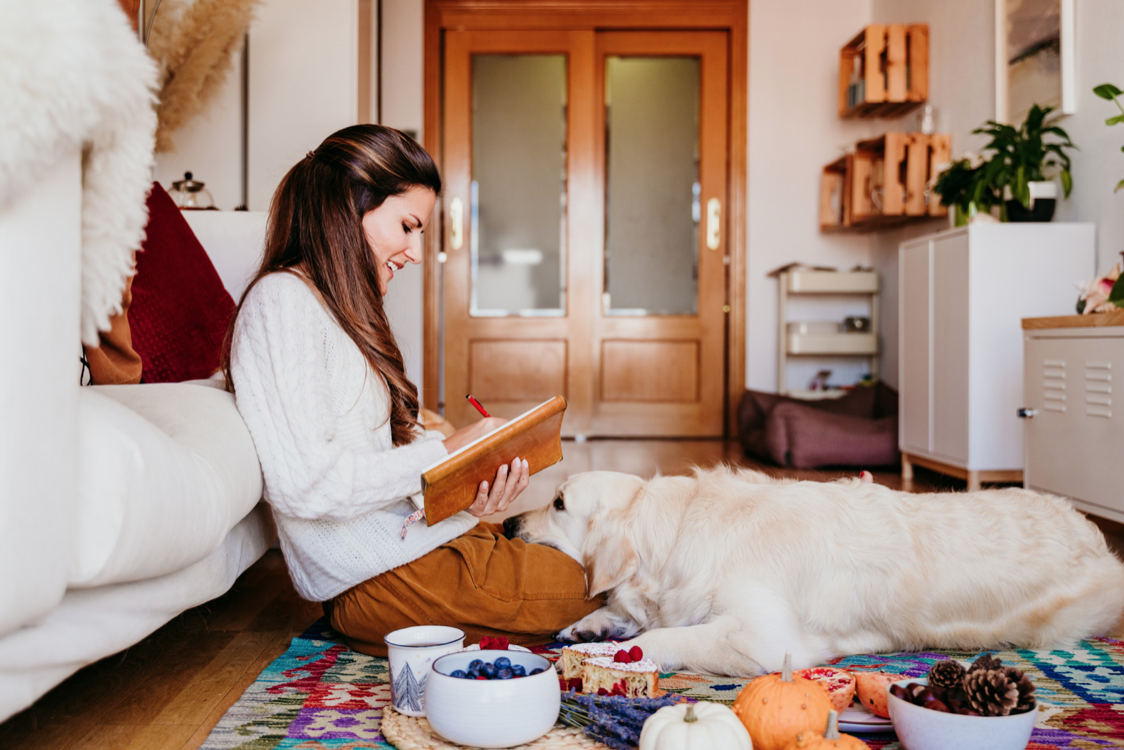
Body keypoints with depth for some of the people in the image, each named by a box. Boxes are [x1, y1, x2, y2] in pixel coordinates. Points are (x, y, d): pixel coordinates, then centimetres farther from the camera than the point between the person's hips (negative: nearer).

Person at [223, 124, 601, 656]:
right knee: (581, 591, -8)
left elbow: (388, 446, 13)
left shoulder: (341, 310, 17)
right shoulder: (281, 303, -15)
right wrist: (443, 454, -18)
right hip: (377, 576, -10)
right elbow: (304, 485, -25)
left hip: (412, 532, 10)